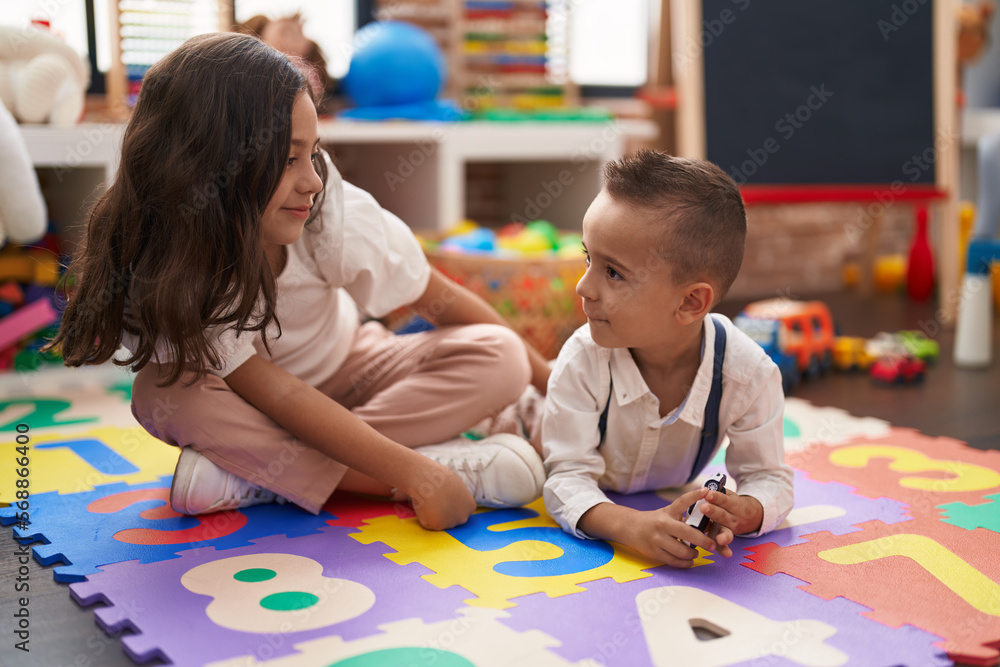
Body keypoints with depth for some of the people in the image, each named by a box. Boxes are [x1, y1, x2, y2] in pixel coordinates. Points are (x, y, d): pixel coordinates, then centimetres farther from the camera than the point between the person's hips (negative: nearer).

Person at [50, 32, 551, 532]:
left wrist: (549, 380, -9)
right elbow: (274, 392, -31)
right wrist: (414, 473, -38)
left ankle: (244, 474, -27)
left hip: (347, 374, 2)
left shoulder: (328, 209, -27)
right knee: (163, 394, -33)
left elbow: (441, 300, -13)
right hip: (252, 405, -1)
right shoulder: (155, 267, -29)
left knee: (497, 358, -20)